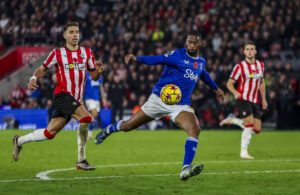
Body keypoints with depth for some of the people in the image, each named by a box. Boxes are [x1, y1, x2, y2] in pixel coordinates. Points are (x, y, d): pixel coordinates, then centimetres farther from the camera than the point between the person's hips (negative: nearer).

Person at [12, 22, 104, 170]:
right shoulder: (57, 53, 0)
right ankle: (81, 160, -23)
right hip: (62, 95, -5)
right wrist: (33, 79, -9)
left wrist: (98, 71, -10)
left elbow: (93, 76, 13)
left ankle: (19, 141, 31)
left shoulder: (87, 53, 10)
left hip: (75, 100, 5)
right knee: (86, 117, -27)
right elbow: (42, 69, 11)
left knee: (50, 133, 7)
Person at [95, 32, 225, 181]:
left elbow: (203, 74, 37)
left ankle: (186, 169, -32)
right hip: (159, 99, -4)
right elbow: (158, 59, -24)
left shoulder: (201, 62, 14)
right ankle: (109, 130, 41)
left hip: (181, 105, 4)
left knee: (195, 129, -26)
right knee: (127, 126, 4)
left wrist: (216, 88, 53)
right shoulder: (177, 55, -8)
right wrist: (137, 59, -42)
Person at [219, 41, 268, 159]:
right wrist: (235, 92, -27)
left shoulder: (261, 65, 9)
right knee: (250, 126, -17)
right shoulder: (240, 66, -8)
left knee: (257, 129, 1)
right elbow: (229, 83, -7)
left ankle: (232, 120, 20)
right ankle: (243, 152, -5)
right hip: (243, 99, -6)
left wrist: (264, 99, 18)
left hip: (255, 101, 6)